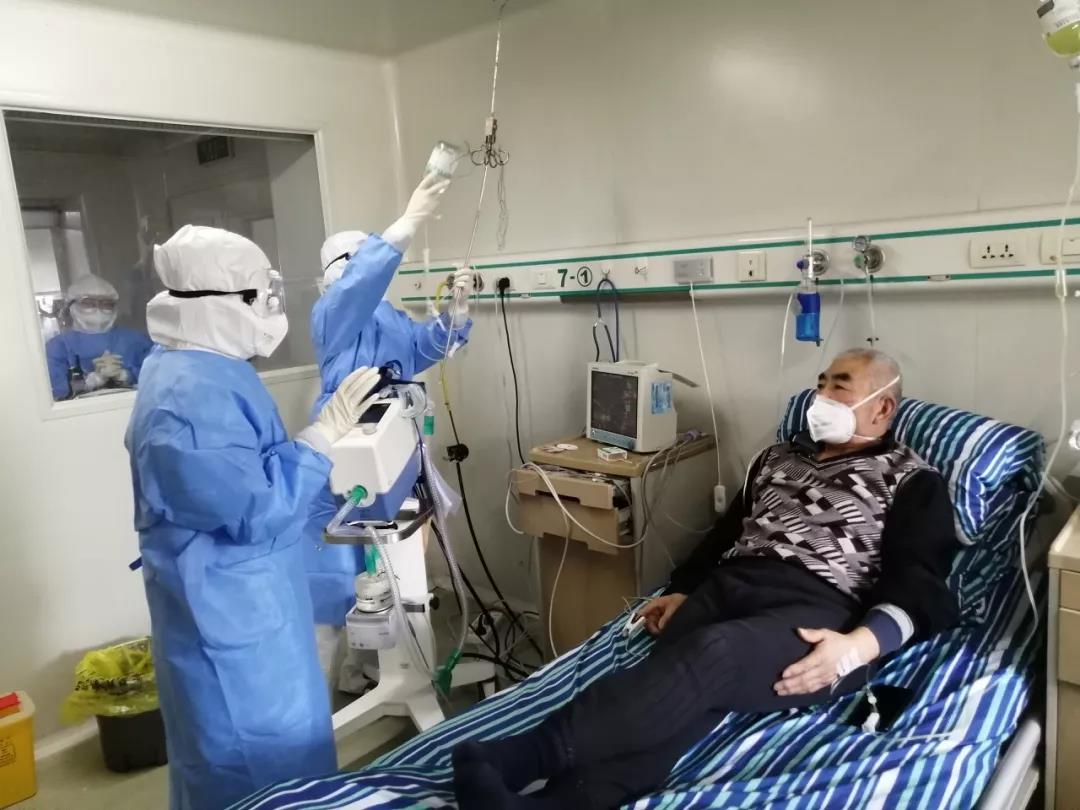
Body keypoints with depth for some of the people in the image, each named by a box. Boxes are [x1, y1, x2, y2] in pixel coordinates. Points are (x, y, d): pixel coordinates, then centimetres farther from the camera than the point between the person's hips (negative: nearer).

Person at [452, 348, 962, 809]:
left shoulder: (912, 482, 13)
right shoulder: (777, 459, 29)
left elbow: (919, 585, 0)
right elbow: (723, 533, 29)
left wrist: (859, 645, -19)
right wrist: (680, 591, 11)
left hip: (817, 614, -4)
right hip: (726, 588, 5)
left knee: (711, 654, -36)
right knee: (685, 694, -29)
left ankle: (521, 757, -45)